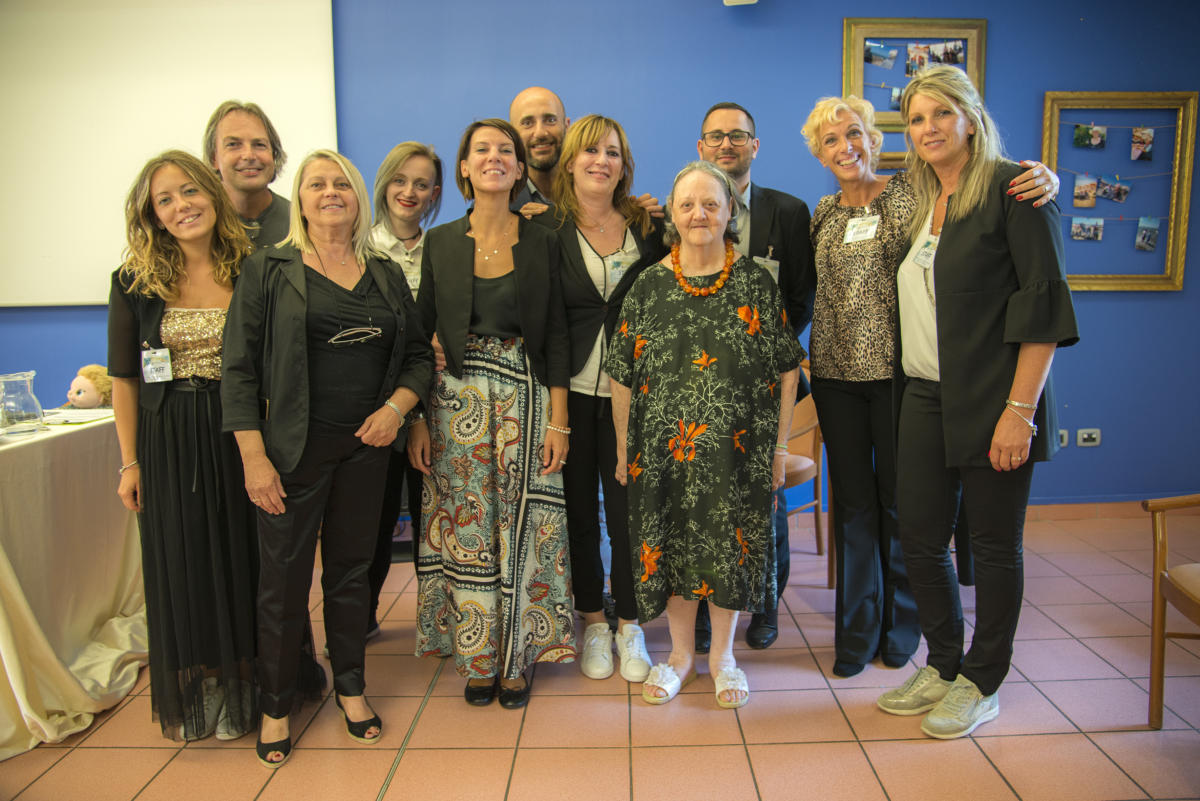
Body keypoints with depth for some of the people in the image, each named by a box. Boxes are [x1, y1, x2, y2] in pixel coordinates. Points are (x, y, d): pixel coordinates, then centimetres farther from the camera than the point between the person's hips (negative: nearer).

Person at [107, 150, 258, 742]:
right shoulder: (136, 282, 0)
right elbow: (124, 379, 3)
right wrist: (130, 462, 0)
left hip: (238, 438, 0)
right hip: (169, 447, 1)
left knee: (242, 561, 8)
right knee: (181, 567, 10)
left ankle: (242, 691, 28)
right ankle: (193, 698, 29)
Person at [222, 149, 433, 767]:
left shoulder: (386, 275, 9)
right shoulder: (268, 270, -2)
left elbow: (419, 354, 12)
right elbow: (239, 367, -6)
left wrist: (396, 406, -7)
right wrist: (254, 456, -12)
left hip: (365, 448, 3)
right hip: (294, 449, -3)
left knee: (351, 569, 14)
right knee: (284, 578, 5)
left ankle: (350, 688, 32)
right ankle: (276, 706, 25)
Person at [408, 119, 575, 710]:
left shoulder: (542, 243, 3)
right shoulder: (440, 242, 5)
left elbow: (556, 335, 1)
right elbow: (420, 332, 5)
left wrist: (558, 421, -4)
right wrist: (416, 419, -1)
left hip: (527, 400, -1)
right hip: (456, 400, 1)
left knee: (520, 528, 3)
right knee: (468, 529, 5)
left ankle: (516, 659, 19)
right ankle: (477, 657, 21)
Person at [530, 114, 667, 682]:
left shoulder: (648, 226, 4)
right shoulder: (547, 229, 1)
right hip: (572, 390, 0)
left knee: (629, 508, 4)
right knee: (579, 508, 10)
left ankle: (629, 624, 22)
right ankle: (593, 623, 27)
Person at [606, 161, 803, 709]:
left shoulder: (757, 284, 1)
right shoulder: (648, 287, 2)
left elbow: (787, 369, 3)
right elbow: (622, 376, 4)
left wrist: (779, 446, 0)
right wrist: (623, 450, 3)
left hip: (737, 450, 0)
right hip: (664, 450, 1)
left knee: (730, 545, 6)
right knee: (670, 544, 8)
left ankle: (722, 654, 29)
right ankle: (680, 653, 30)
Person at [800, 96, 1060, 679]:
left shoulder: (911, 194, -2)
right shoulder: (821, 215, 10)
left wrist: (1042, 179, -24)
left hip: (897, 369, -3)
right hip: (836, 373, 3)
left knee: (899, 500, 7)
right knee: (852, 502, 10)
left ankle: (899, 630, 28)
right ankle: (856, 631, 26)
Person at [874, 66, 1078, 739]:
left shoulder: (1012, 188, -7)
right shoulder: (920, 203, 15)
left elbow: (1044, 304, -13)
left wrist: (1020, 409, -19)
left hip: (993, 399, -7)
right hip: (926, 398, 7)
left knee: (994, 544, 6)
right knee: (919, 537, 9)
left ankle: (982, 684, 23)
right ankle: (944, 665, 29)